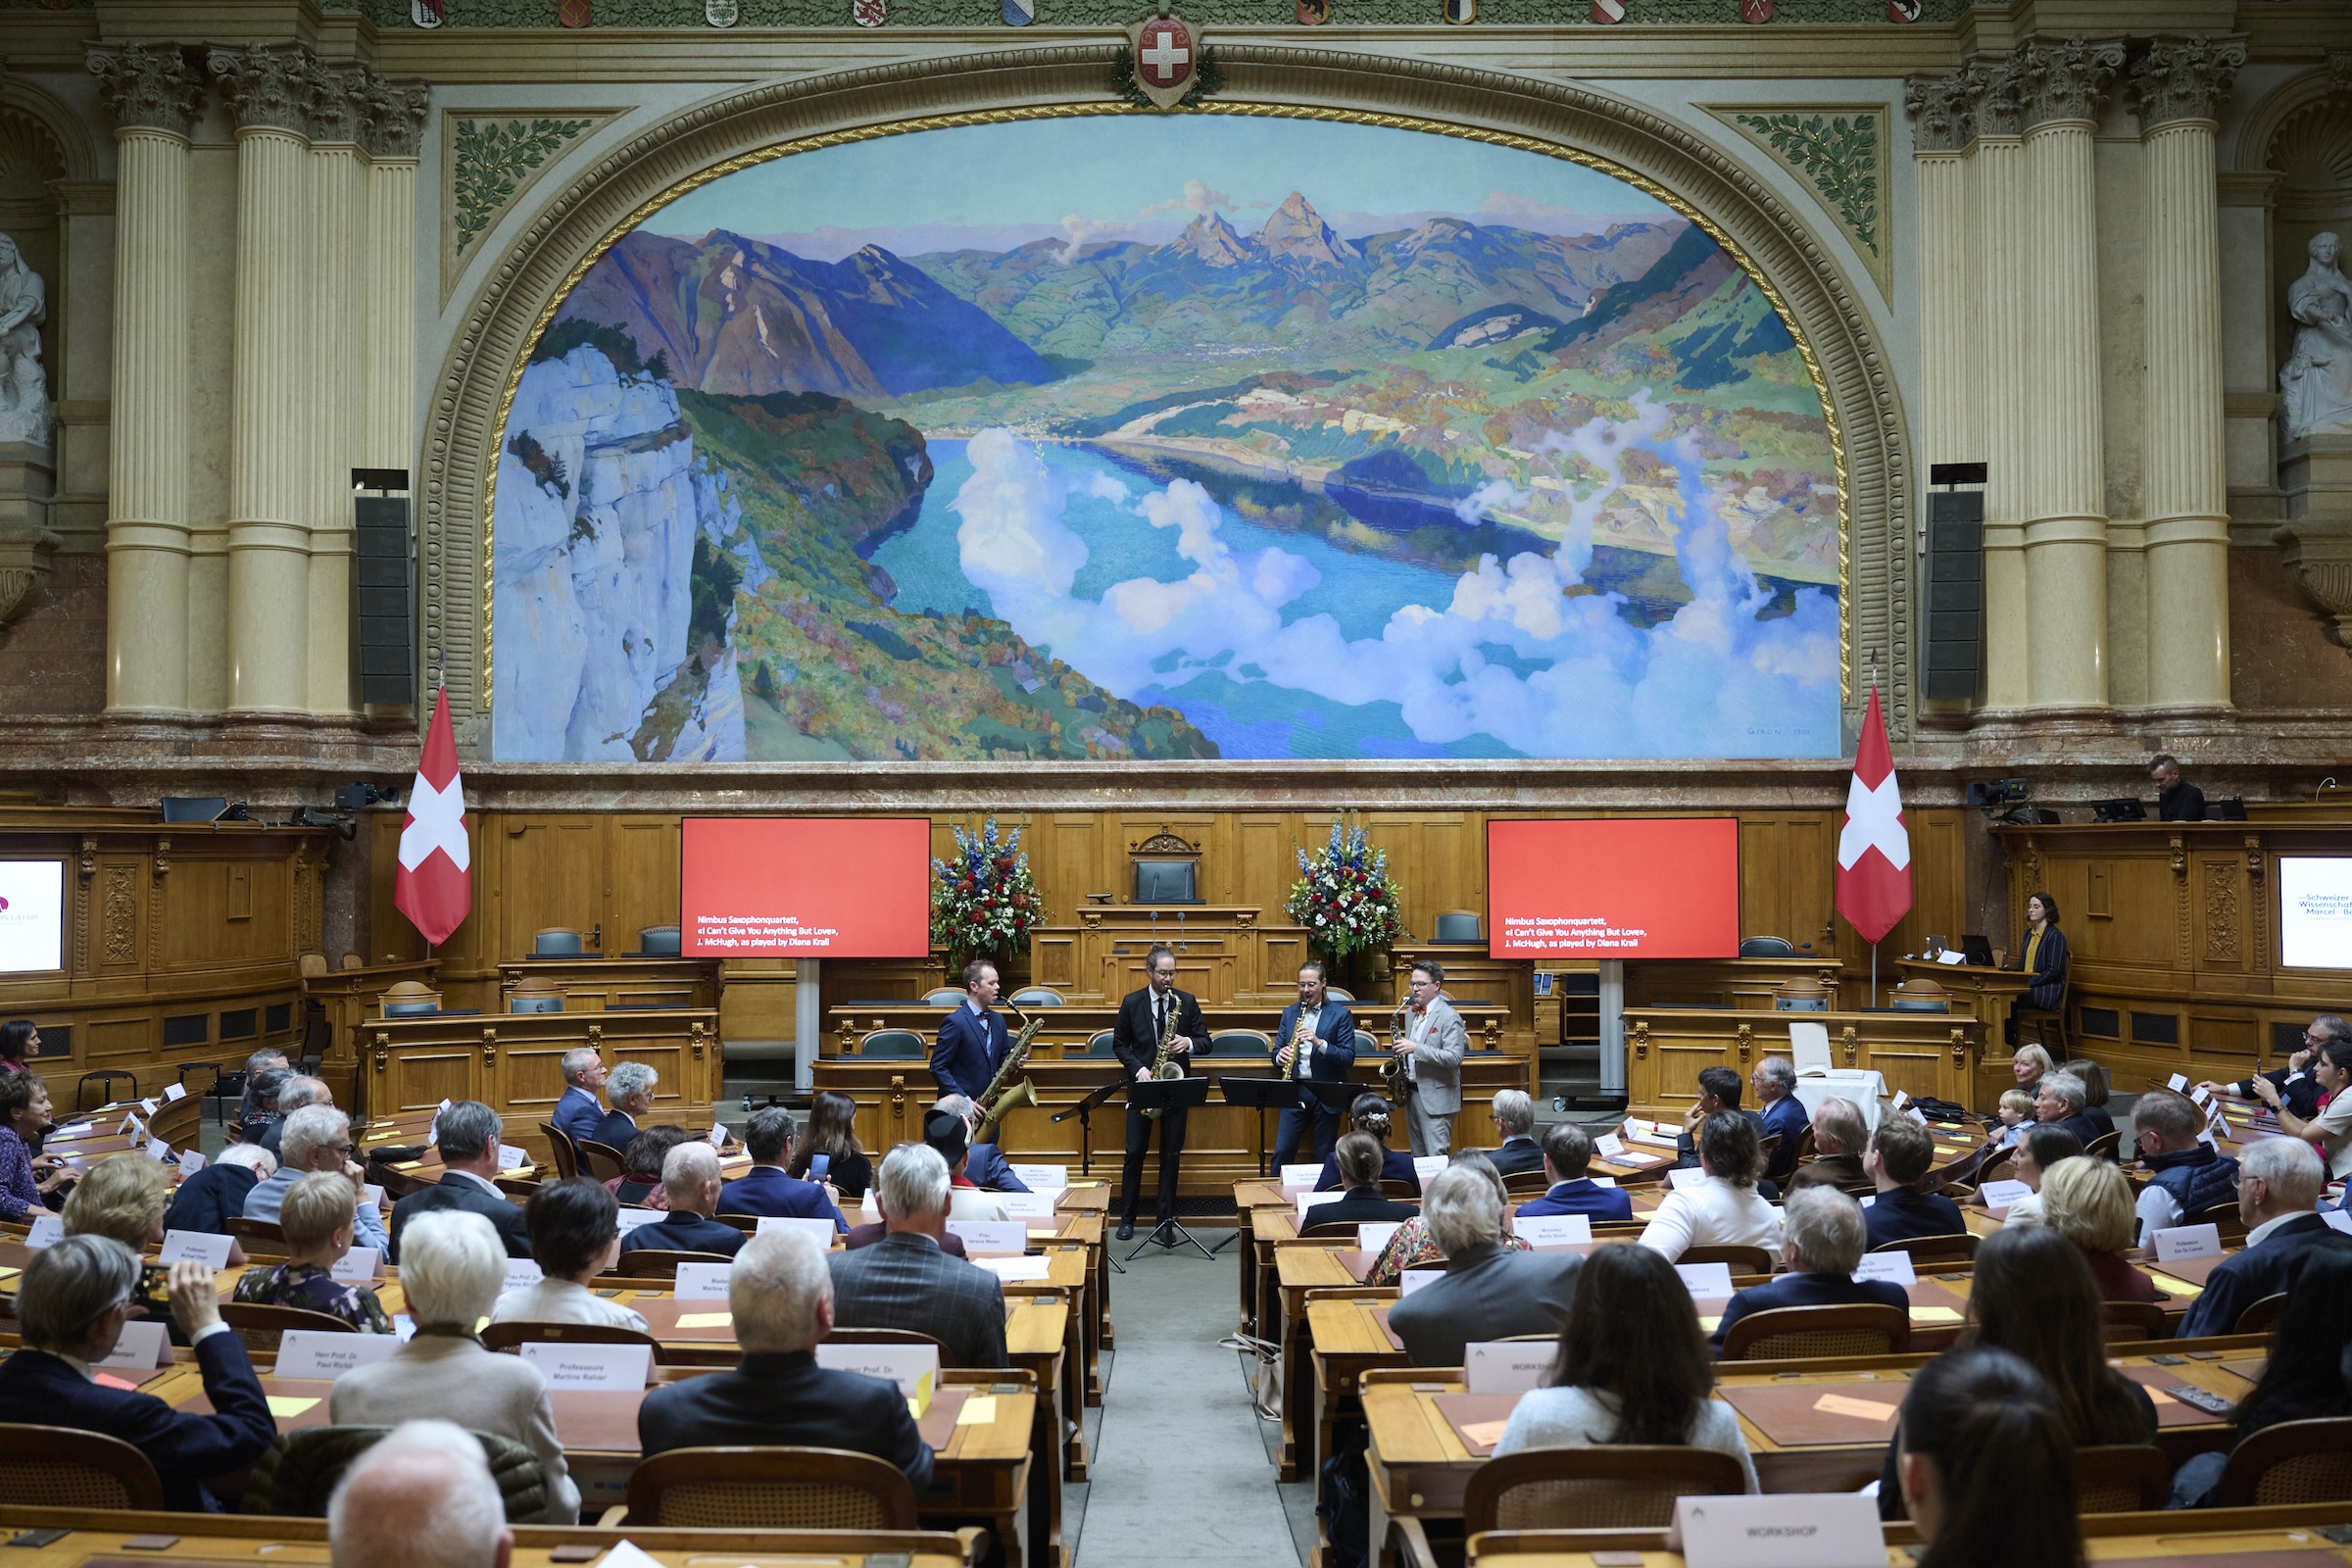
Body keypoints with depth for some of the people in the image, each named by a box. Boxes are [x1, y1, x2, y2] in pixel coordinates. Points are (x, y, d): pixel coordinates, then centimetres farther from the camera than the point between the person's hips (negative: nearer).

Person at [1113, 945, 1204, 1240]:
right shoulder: (1131, 1003, 0)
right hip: (1142, 1085, -1)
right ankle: (1127, 1218, 11)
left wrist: (1188, 1043, -18)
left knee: (1171, 1154, 4)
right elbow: (1119, 1044, 3)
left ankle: (1166, 1218, 13)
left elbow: (1205, 1040, 4)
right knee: (1135, 1152, 1)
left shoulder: (1187, 1002, 1)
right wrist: (1138, 1069, -11)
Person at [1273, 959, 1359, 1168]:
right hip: (1294, 1092, 3)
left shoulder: (1340, 1014, -2)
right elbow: (1276, 1051, 10)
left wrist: (1319, 1043, -24)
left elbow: (1349, 1057, -9)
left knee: (1325, 1156, 5)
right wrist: (1280, 1056, -14)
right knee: (1282, 1152, 1)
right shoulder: (1289, 1013, 10)